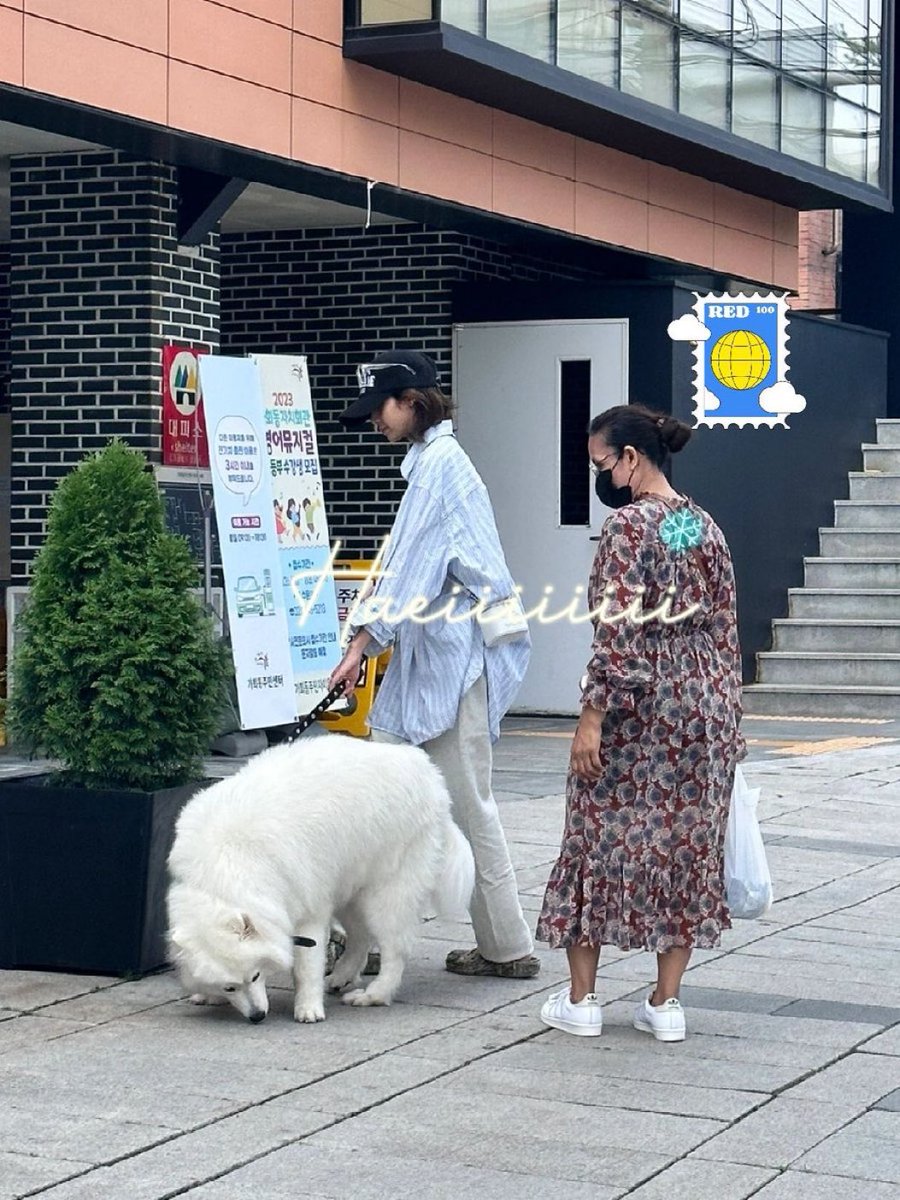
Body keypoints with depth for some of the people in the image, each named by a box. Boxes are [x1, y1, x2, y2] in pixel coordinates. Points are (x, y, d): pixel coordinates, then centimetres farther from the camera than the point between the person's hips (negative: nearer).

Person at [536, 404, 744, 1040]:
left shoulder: (628, 526, -13)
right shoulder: (707, 527, 9)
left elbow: (617, 632, -19)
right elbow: (725, 629, 11)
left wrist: (592, 716, -18)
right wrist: (726, 715, 17)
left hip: (636, 711, -6)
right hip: (704, 708, 6)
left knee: (602, 843, 6)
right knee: (688, 848, 9)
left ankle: (581, 999, 13)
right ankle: (666, 1003, 13)